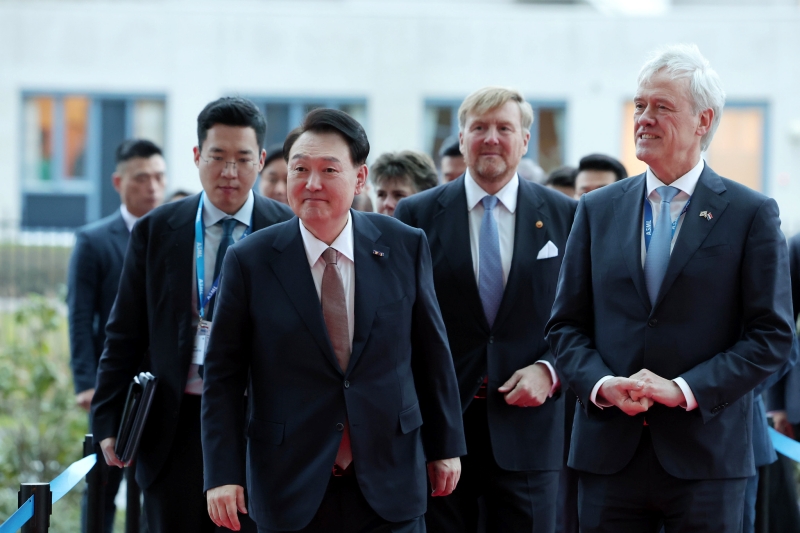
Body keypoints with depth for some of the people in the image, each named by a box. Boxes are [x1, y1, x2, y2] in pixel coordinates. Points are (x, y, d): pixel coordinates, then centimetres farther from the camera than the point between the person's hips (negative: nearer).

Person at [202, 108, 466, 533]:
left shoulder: (406, 247, 1)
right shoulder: (250, 261, -3)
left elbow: (432, 354, 8)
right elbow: (223, 376, -2)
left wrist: (445, 446, 12)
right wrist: (223, 476, -7)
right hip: (291, 489, -1)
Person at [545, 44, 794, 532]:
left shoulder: (753, 214, 1)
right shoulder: (598, 210, 11)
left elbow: (773, 336, -4)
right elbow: (566, 326, 10)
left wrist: (685, 390, -13)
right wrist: (602, 384, -9)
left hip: (705, 456, -2)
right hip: (609, 455, 3)